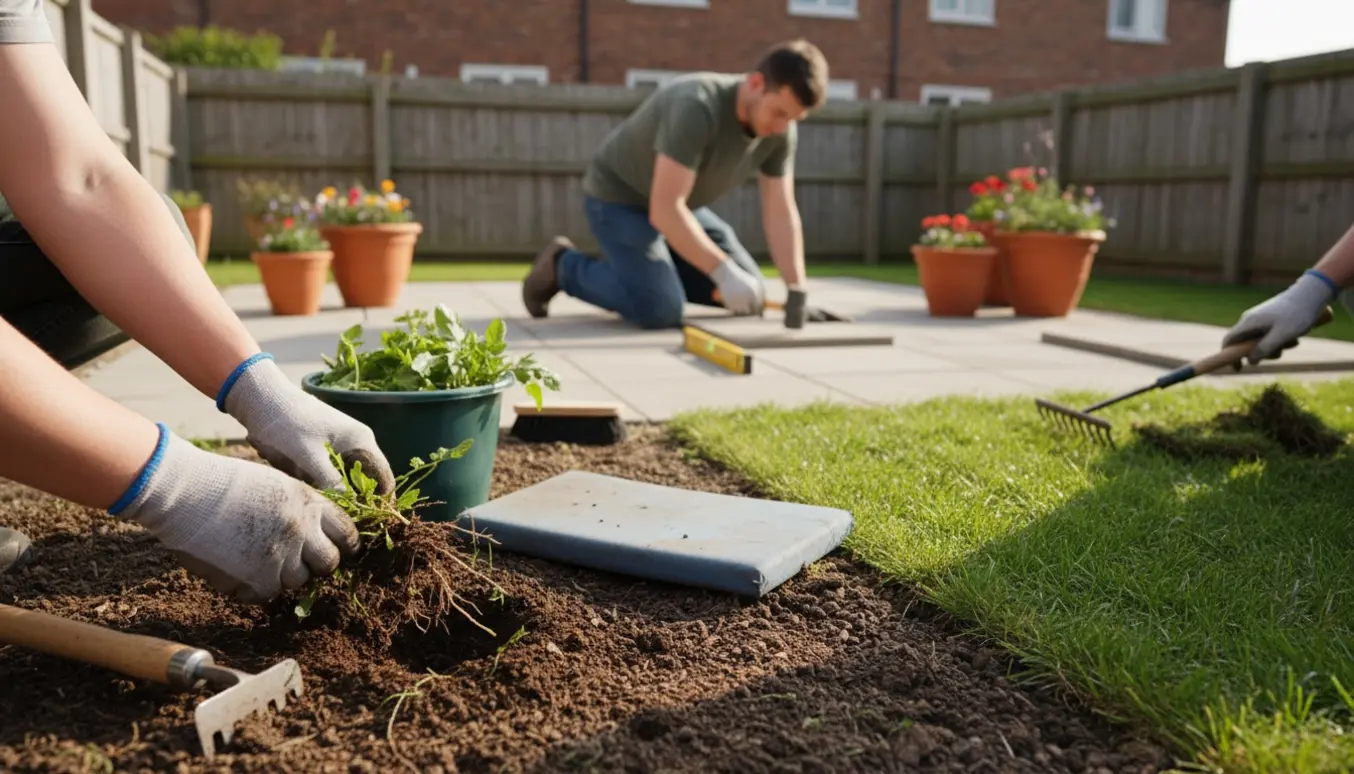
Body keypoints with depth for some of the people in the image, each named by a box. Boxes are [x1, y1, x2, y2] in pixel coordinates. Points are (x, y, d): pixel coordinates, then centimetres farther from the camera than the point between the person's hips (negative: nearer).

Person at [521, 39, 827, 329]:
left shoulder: (780, 128, -13)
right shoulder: (698, 107, -35)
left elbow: (781, 213, -10)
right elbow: (665, 209, -38)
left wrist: (798, 292, -20)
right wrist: (724, 272, -40)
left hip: (680, 205, 8)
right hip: (619, 199, -7)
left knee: (751, 295, 4)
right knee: (662, 311, -24)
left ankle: (645, 265, 18)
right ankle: (563, 266, 0)